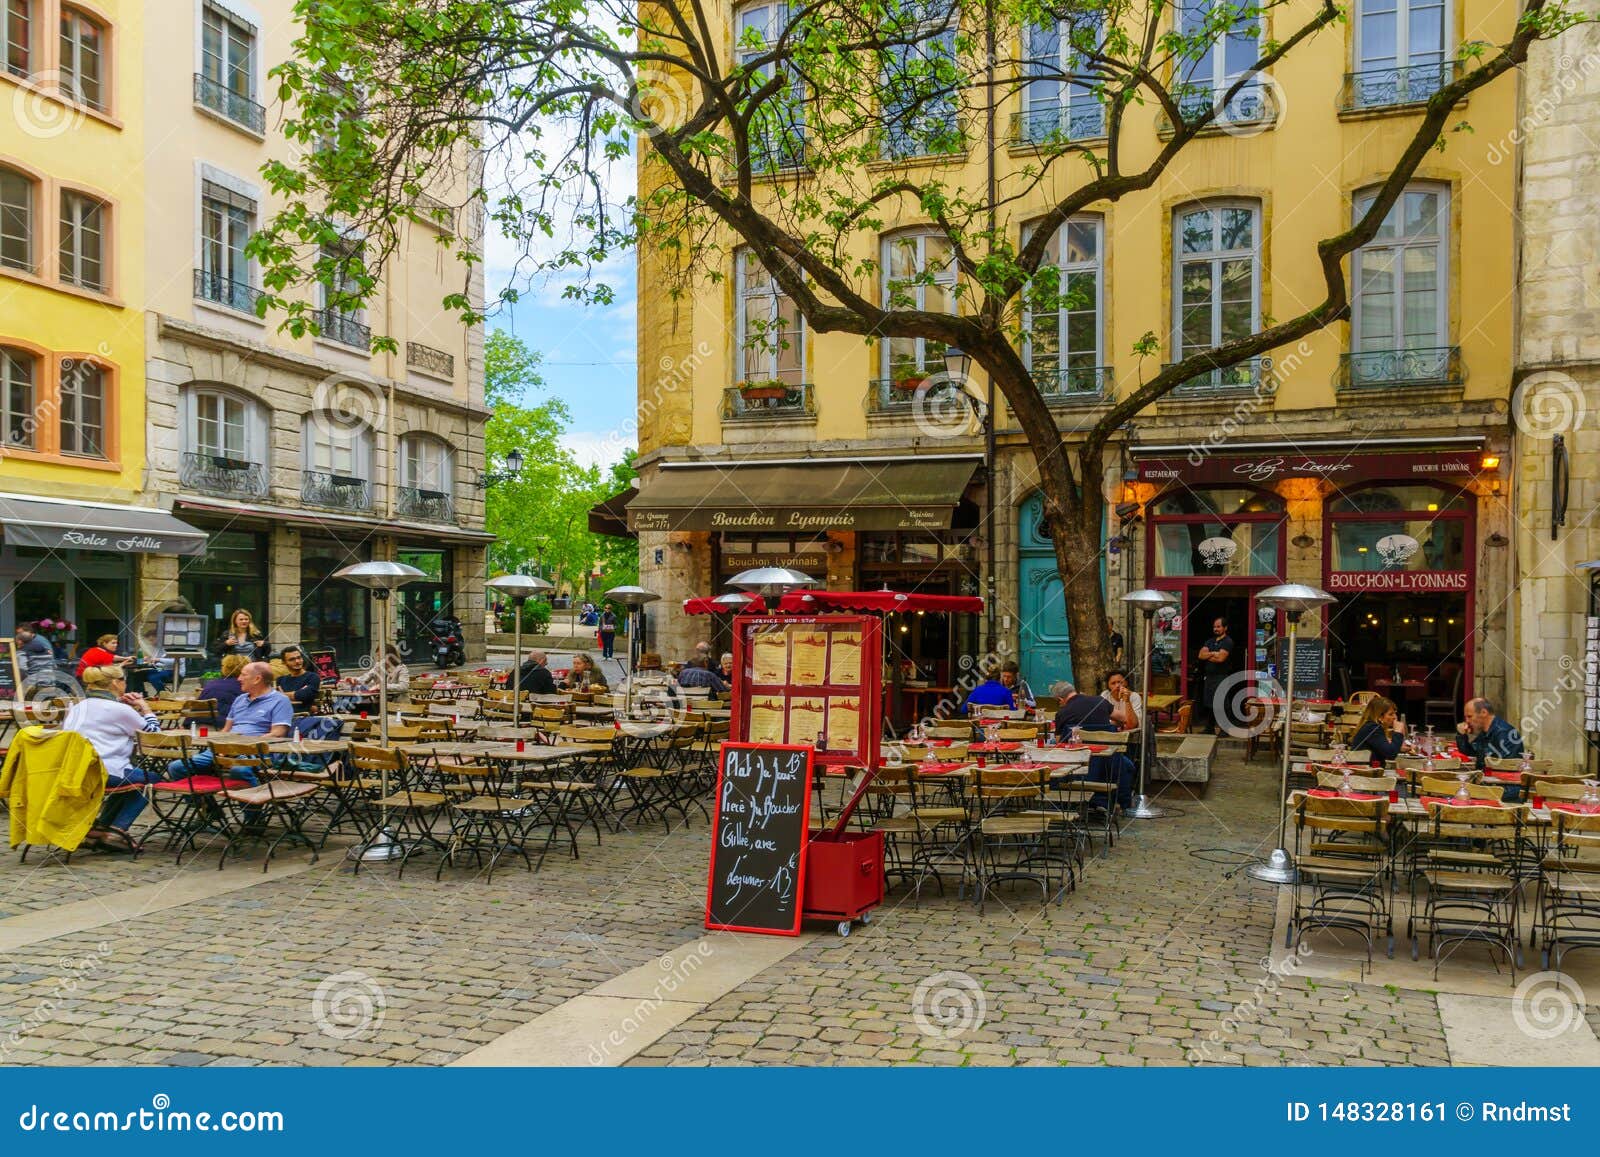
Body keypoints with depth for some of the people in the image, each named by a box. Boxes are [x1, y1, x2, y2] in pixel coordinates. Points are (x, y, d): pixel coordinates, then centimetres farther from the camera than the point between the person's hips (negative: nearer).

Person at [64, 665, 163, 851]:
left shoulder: (78, 706, 16)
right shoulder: (119, 709, -7)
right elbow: (153, 731, 4)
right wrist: (143, 707, 17)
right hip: (105, 773, -8)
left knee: (129, 778, 32)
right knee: (151, 778, 16)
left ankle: (98, 828, 24)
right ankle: (117, 830, 4)